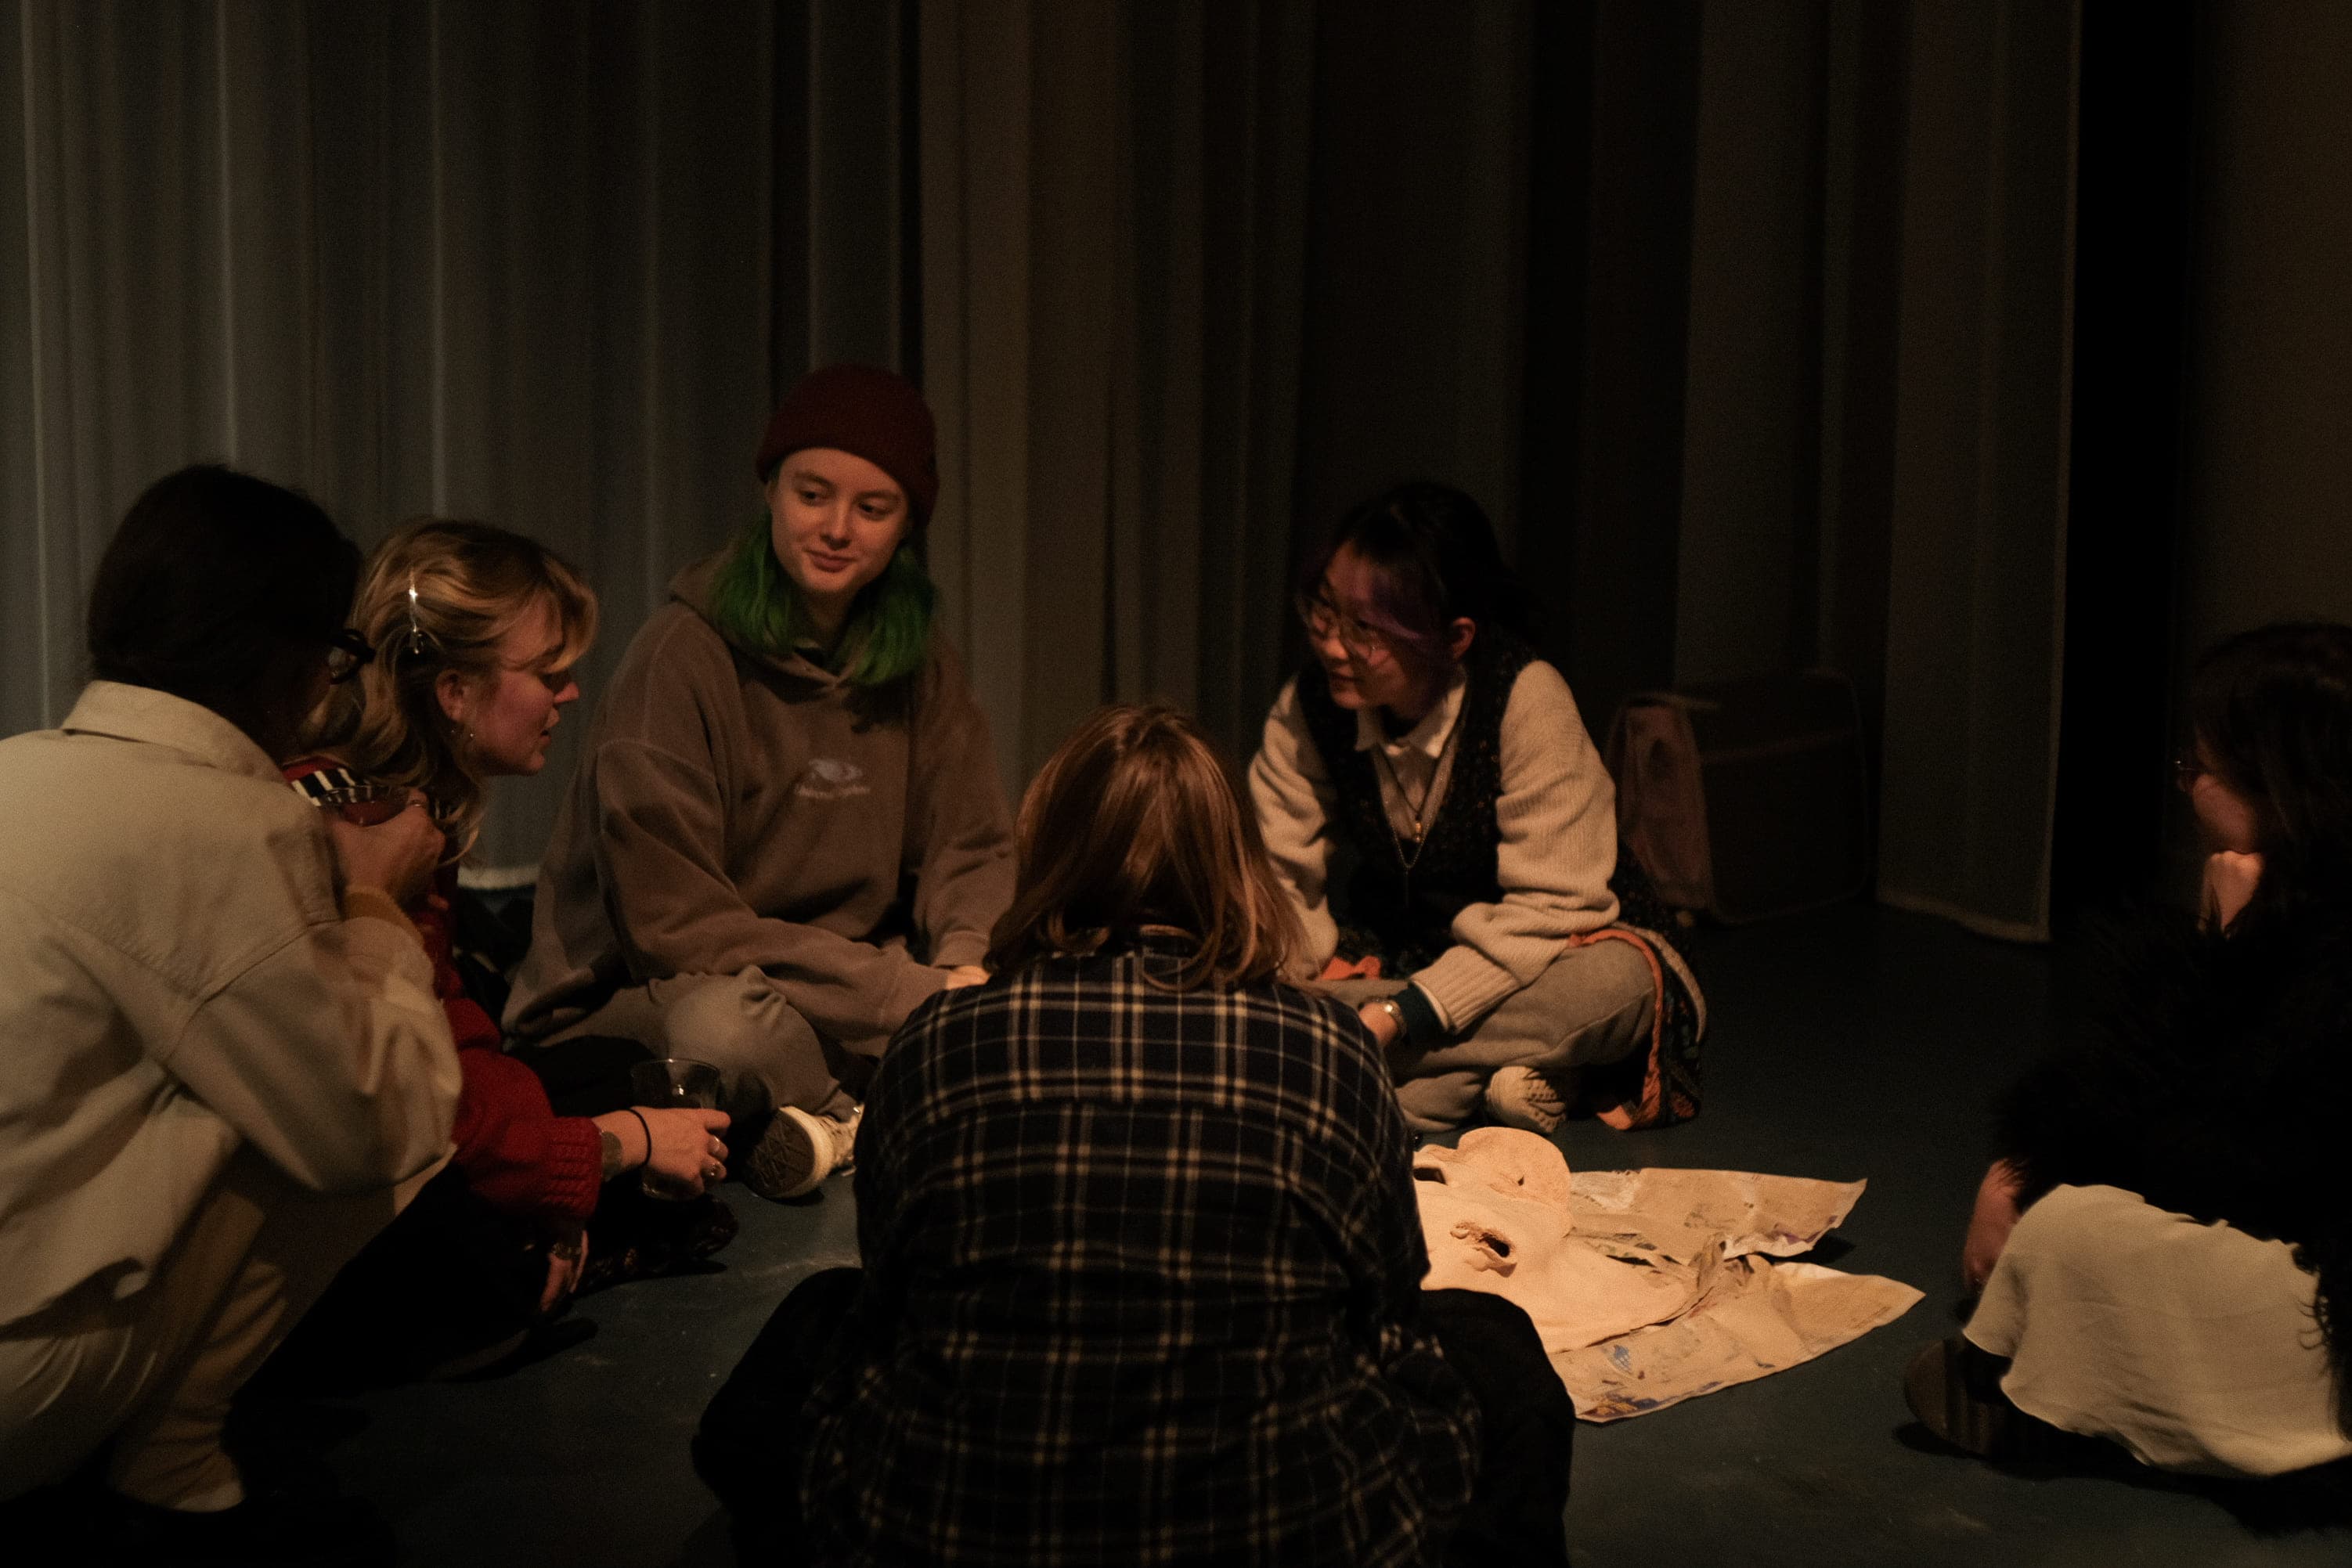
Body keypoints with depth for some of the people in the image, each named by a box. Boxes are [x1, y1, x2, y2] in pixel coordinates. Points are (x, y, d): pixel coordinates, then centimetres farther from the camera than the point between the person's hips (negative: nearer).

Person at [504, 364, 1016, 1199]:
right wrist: (912, 996, -25)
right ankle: (858, 1128, -9)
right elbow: (673, 923, -19)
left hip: (850, 986, 6)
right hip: (633, 999, -5)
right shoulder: (684, 656, -15)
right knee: (727, 1023, -39)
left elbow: (973, 850, 7)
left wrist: (968, 964, -19)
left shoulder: (918, 663, 5)